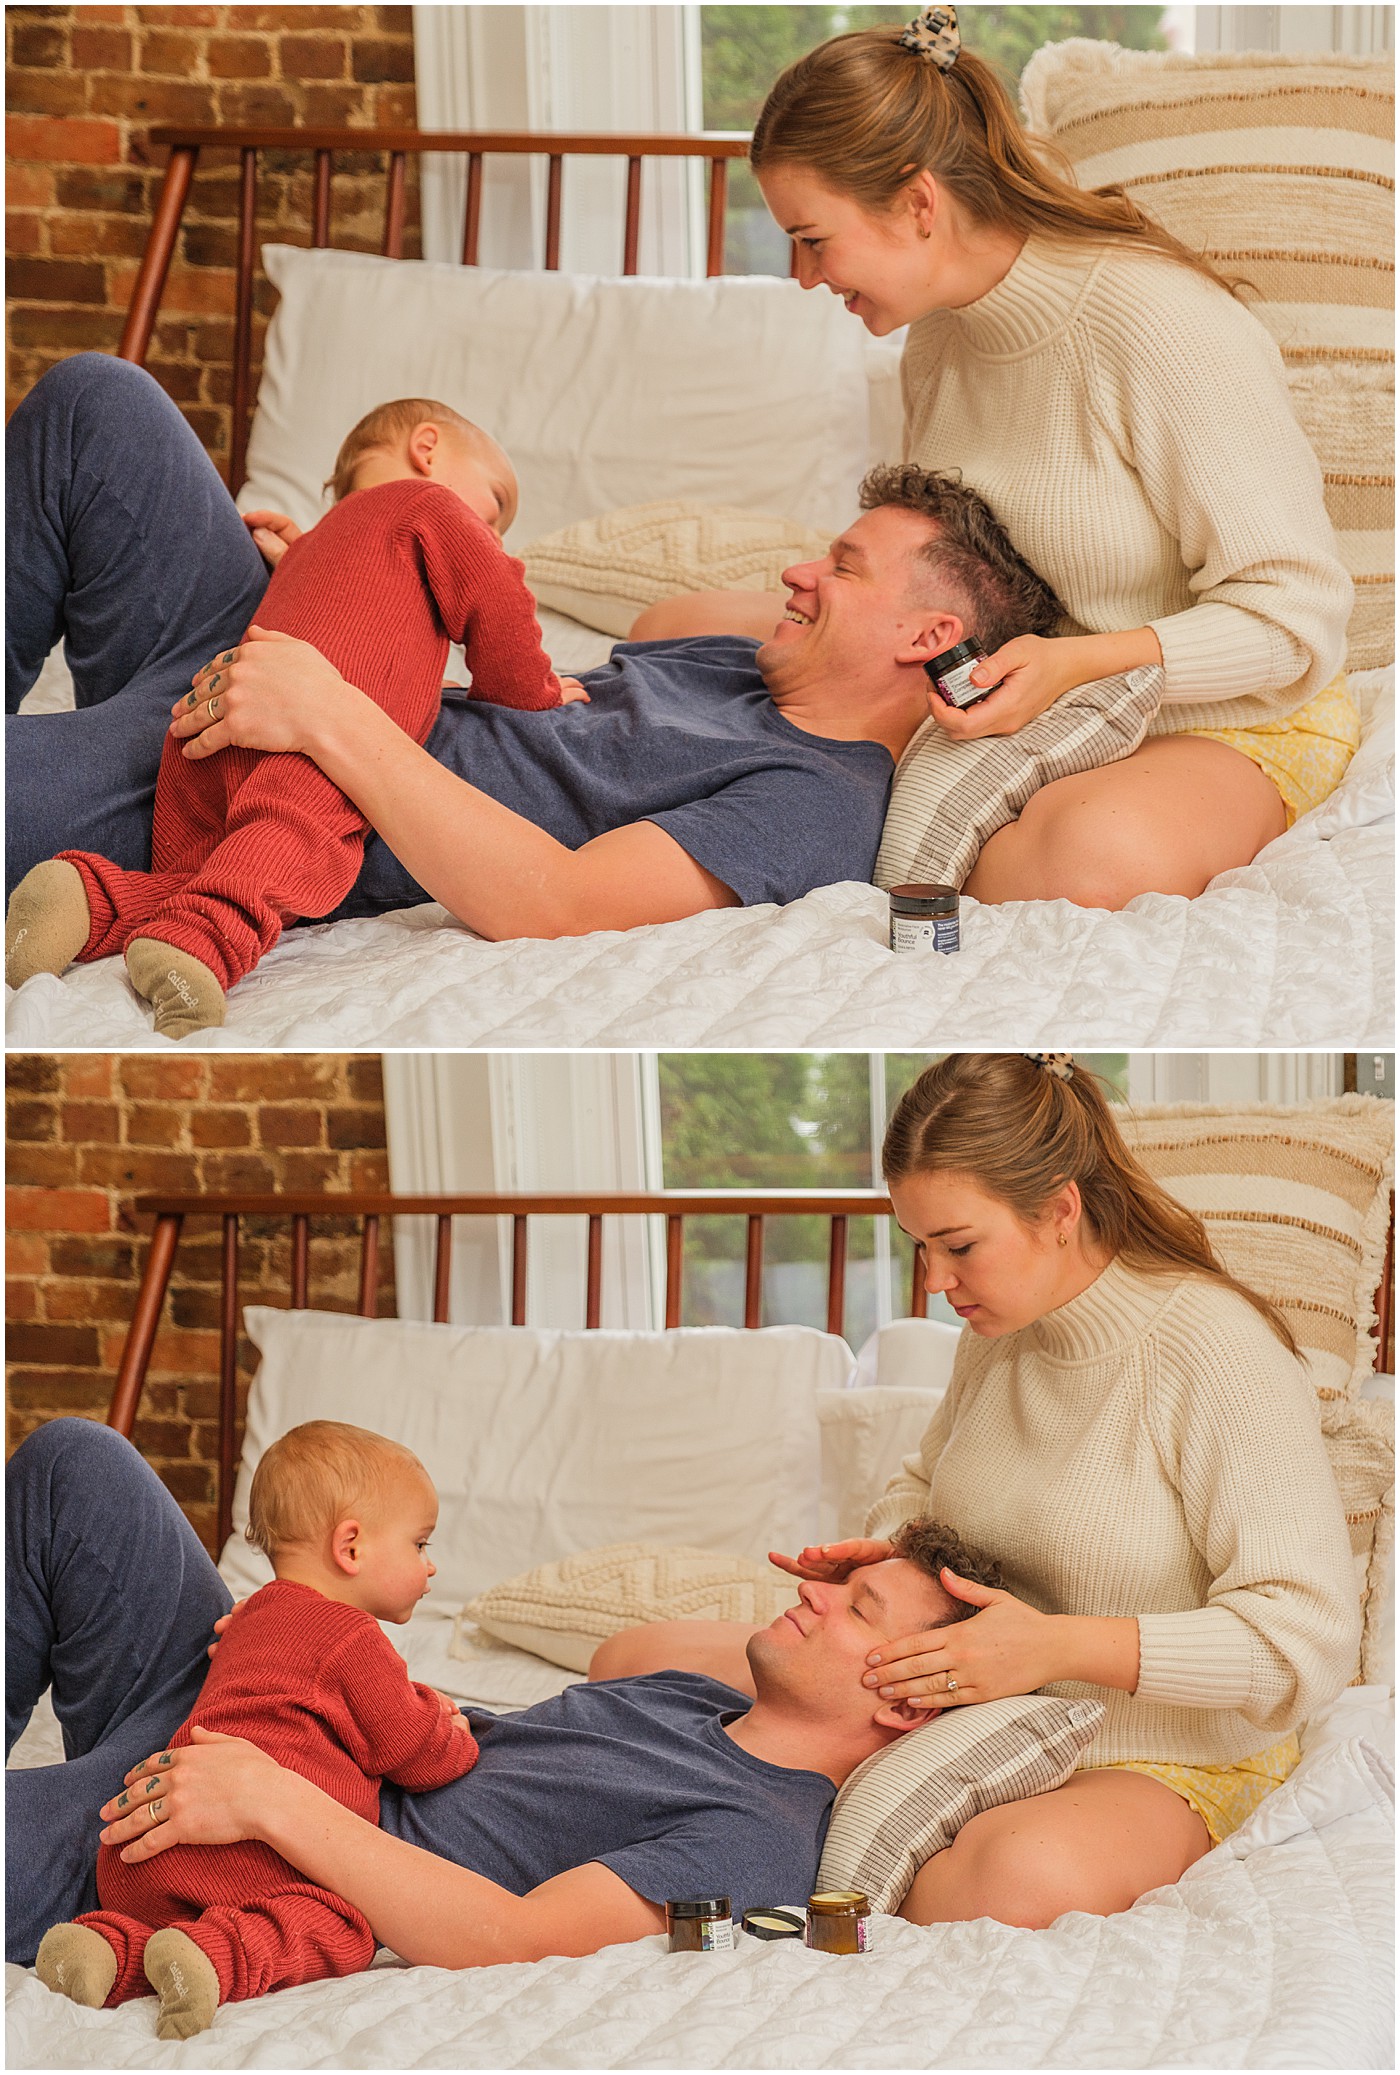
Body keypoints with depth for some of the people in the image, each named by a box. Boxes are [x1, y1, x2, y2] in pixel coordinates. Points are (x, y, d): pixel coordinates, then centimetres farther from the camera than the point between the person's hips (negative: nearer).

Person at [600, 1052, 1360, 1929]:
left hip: (1160, 1760, -7)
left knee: (1027, 1875, -44)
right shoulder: (1000, 1331, 3)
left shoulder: (1216, 1350, -21)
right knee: (633, 1660, 0)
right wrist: (888, 1553, -1)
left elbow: (1310, 1640, -25)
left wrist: (1059, 1646, -29)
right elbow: (926, 1486, 25)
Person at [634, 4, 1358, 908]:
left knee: (1095, 860, -43)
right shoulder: (940, 331, 2)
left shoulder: (1168, 326, -24)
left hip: (1221, 721, -7)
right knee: (674, 629, -1)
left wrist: (1076, 662, -33)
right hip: (1016, 694, 8)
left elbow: (1296, 616, -23)